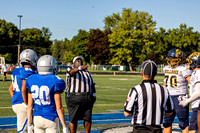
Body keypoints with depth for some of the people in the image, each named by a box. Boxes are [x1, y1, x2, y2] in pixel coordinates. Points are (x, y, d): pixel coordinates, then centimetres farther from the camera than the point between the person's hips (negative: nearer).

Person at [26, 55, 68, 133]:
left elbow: (30, 105, 1)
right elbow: (59, 107, -13)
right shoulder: (55, 81, -14)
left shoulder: (31, 80, -1)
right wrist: (64, 126, -6)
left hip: (36, 118, 4)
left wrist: (29, 124, 7)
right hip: (51, 119, -4)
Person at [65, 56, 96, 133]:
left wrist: (94, 95, 2)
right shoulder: (70, 69, 3)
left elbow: (92, 85, 19)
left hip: (87, 98, 5)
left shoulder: (87, 73, 22)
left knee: (88, 118, 4)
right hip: (74, 97, -5)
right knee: (73, 119, 0)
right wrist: (80, 68, -43)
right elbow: (72, 71, -22)